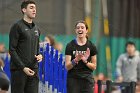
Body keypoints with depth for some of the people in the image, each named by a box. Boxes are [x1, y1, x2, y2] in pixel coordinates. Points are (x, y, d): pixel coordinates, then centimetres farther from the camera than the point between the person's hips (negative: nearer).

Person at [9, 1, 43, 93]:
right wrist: (23, 67, -17)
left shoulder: (36, 29, 17)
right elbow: (12, 50, -10)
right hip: (19, 70, -6)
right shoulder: (17, 26, -5)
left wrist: (39, 55, 2)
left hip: (33, 70, 6)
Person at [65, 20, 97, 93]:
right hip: (73, 79, -1)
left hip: (87, 80, 1)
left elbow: (94, 66, 6)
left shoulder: (91, 46, 3)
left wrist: (85, 61, -13)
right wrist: (76, 60, -22)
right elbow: (67, 66, -4)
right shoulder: (70, 46, -1)